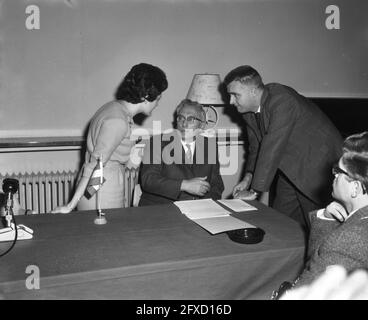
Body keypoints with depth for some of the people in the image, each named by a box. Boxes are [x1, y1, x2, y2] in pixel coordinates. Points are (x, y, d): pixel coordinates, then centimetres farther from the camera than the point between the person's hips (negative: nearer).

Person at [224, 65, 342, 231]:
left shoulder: (282, 100, -27)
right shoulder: (249, 110, 0)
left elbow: (273, 148, -29)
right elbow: (255, 147, 8)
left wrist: (255, 191, -26)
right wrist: (248, 177, -9)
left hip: (318, 168, -8)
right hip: (289, 170, 8)